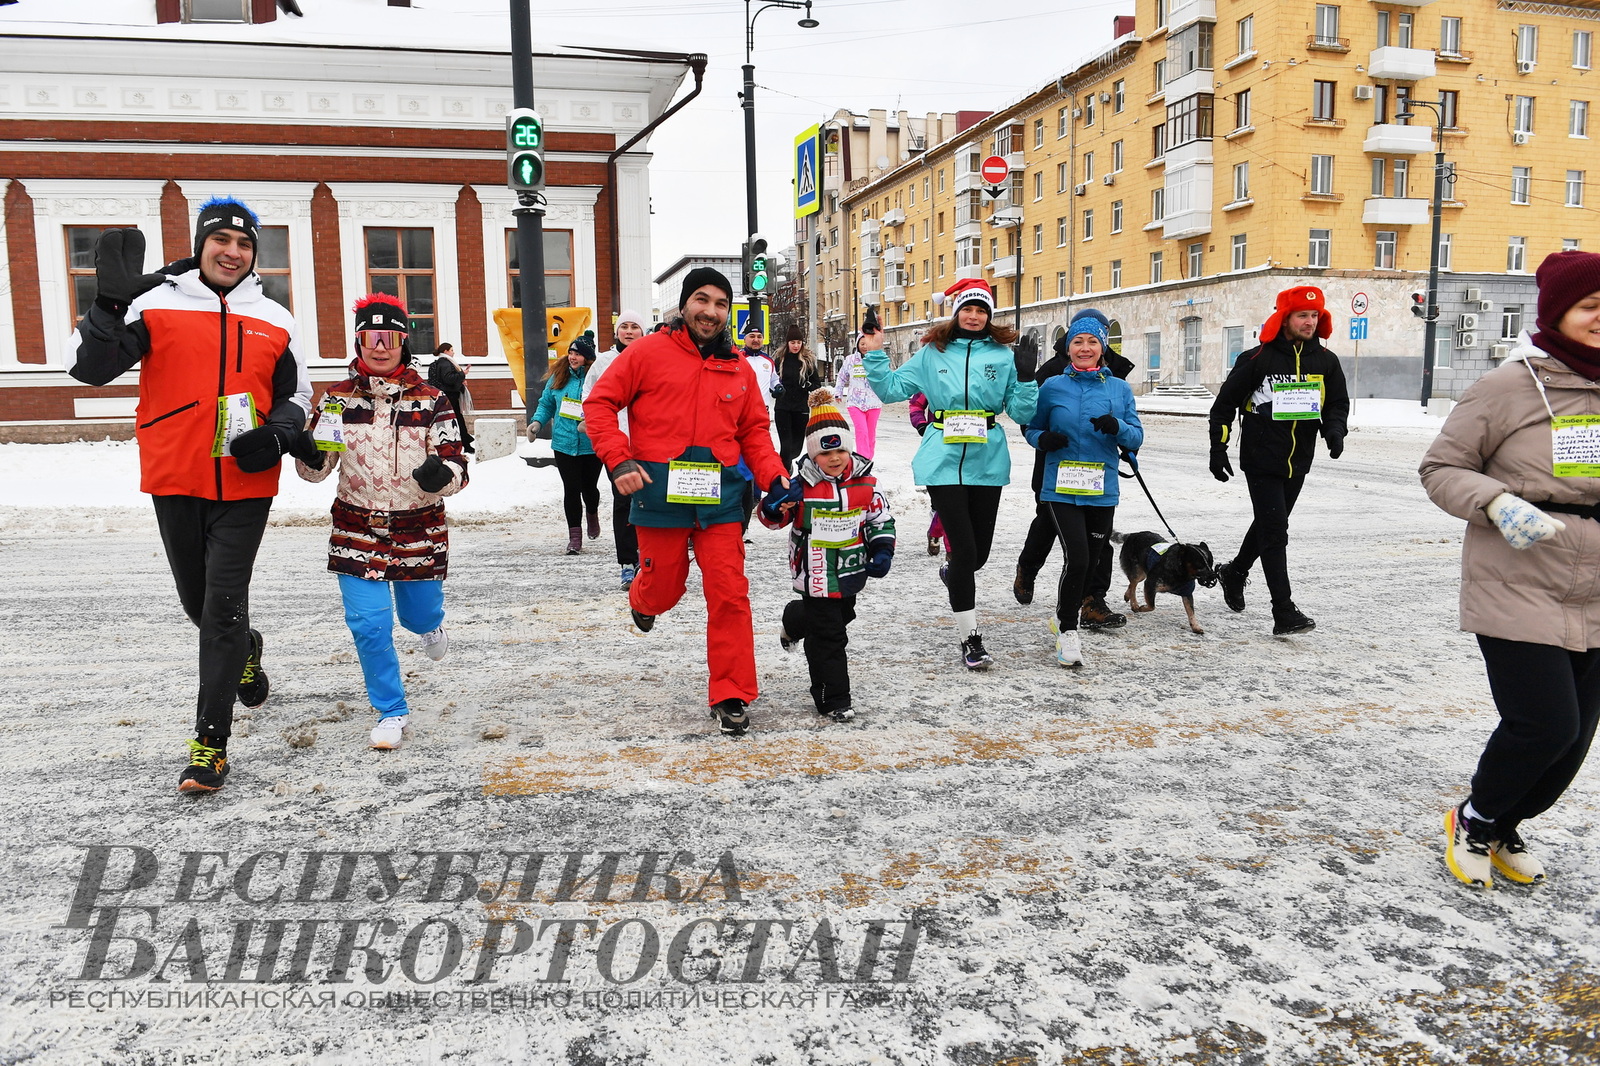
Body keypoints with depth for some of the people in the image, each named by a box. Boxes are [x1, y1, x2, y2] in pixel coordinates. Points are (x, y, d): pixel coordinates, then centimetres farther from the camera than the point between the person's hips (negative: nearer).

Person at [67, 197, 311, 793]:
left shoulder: (275, 321, 7)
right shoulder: (155, 304, 1)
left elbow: (297, 396, 15)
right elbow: (90, 367, -7)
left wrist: (275, 436, -5)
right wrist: (110, 304, -22)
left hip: (246, 486, -1)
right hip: (175, 482, 1)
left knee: (223, 608, -5)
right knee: (197, 602, 15)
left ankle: (211, 742, 2)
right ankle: (245, 652, 49)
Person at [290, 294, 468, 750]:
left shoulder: (431, 401, -5)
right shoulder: (338, 398, 0)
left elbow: (456, 467, -7)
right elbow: (318, 468, 3)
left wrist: (440, 475, -31)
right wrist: (306, 452, -20)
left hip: (419, 530, 0)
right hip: (357, 530, 0)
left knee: (419, 614, 14)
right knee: (369, 624, -6)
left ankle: (428, 625, 55)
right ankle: (392, 712, 14)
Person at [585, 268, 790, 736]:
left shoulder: (740, 369, 10)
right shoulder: (649, 352, 0)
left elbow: (754, 431, 15)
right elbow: (600, 403, 0)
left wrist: (774, 476, -1)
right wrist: (618, 460, -12)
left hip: (719, 495, 2)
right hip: (660, 491, -2)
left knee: (729, 595, -4)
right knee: (663, 590, 11)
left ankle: (730, 697, 8)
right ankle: (642, 600, 51)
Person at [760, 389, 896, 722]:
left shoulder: (865, 483, -3)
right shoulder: (802, 486, -12)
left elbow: (881, 519, 8)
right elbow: (772, 518, -8)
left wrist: (882, 552, -4)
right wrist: (777, 504, -30)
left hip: (851, 572, 5)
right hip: (817, 575, -5)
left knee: (840, 616, 26)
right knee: (828, 638, -2)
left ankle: (794, 622, 56)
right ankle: (834, 699, 10)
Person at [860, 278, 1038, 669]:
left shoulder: (1004, 355, 5)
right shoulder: (933, 353, 5)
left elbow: (1021, 413, 2)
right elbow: (892, 389, 8)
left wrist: (1026, 378, -13)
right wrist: (874, 356, -3)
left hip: (987, 462, 2)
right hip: (944, 462, -2)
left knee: (980, 552, 11)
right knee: (964, 549, -8)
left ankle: (954, 575, 50)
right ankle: (970, 640, 3)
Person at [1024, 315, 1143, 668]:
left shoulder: (1119, 388, 5)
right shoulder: (1053, 386, 2)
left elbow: (1136, 437, 5)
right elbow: (1032, 428, 9)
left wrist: (1117, 427, -17)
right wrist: (1043, 439, -14)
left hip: (1102, 491, 3)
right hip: (1061, 489, -3)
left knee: (1090, 562, 13)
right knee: (1077, 558, -16)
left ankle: (1066, 619, 37)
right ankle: (1067, 631, 1)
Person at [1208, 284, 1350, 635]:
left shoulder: (1326, 361, 5)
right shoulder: (1258, 359, -8)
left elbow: (1338, 403, 14)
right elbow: (1224, 403, -2)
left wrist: (1335, 431, -7)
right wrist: (1218, 449, -5)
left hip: (1298, 463, 5)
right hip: (1261, 460, -5)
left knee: (1268, 525, 20)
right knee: (1274, 533, -9)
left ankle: (1235, 573, 45)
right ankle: (1284, 613, -9)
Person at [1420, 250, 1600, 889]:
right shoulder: (1511, 386, -10)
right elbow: (1440, 468, -7)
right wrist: (1498, 503, -23)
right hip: (1517, 591, -6)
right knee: (1544, 725, -11)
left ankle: (1505, 831, 36)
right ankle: (1473, 821, 18)